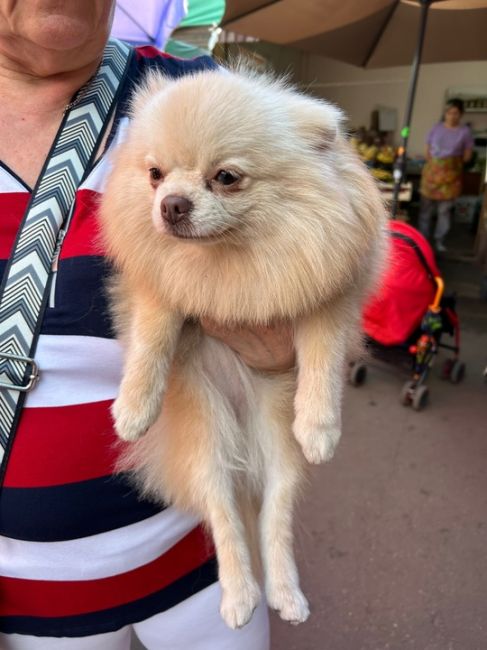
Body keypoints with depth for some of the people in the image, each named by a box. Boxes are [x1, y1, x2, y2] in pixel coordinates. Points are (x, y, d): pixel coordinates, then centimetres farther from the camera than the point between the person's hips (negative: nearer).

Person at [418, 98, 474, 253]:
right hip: (432, 171, 2)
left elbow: (467, 156, 2)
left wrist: (452, 162, 1)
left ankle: (439, 240, 16)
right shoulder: (436, 128, 2)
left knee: (445, 209, 4)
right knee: (426, 207, 5)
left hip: (451, 174, -2)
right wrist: (435, 164, -2)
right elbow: (428, 151, 7)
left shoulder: (465, 131, -4)